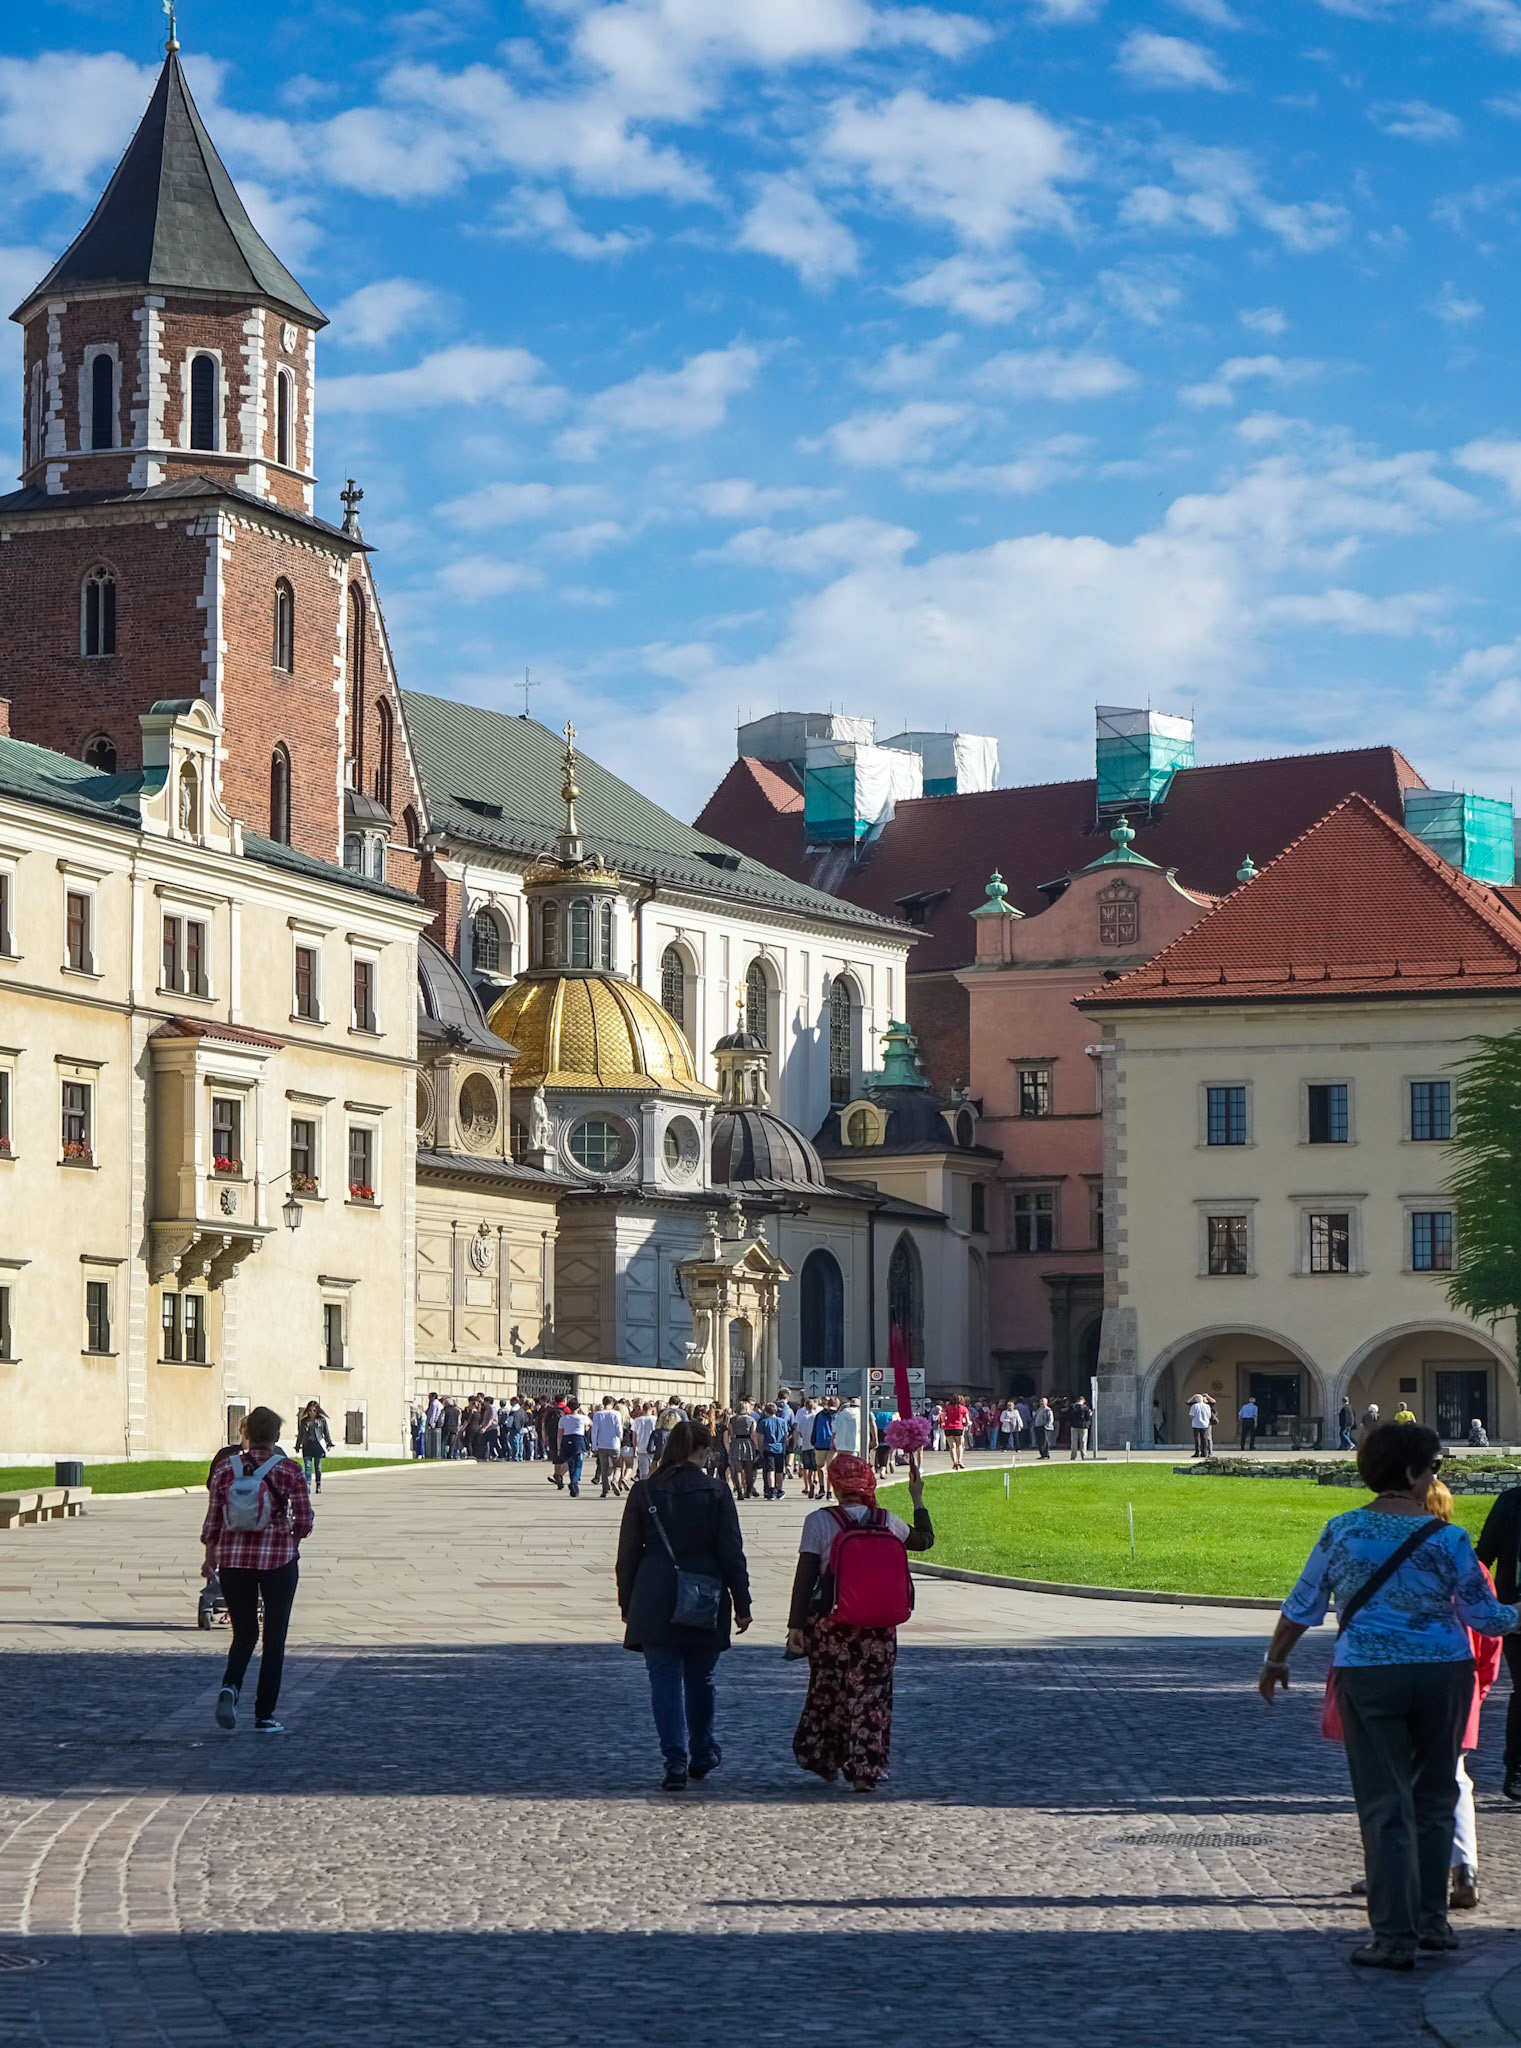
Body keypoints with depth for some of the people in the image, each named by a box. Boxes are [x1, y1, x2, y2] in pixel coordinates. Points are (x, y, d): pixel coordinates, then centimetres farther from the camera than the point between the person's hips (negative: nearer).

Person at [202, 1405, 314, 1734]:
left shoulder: (226, 1468, 0)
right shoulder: (289, 1470, -6)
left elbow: (213, 1519, 3)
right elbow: (304, 1520, -6)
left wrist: (210, 1557, 15)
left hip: (232, 1559, 2)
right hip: (278, 1558, -2)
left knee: (243, 1633, 16)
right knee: (274, 1638, 8)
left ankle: (229, 1687, -12)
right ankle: (264, 1716, 7)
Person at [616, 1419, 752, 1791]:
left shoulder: (644, 1491, 0)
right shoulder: (715, 1491, -4)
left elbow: (628, 1553, 4)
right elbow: (732, 1553, -4)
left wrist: (627, 1604, 13)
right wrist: (741, 1604, 2)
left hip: (655, 1604, 0)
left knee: (665, 1680, 0)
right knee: (700, 1678, 17)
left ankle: (676, 1761, -11)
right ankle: (703, 1754, 29)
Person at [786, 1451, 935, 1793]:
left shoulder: (819, 1521, -8)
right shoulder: (886, 1522, -1)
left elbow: (805, 1577, -9)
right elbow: (925, 1540, 19)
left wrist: (796, 1624, -4)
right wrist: (918, 1499, 29)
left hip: (830, 1622, -1)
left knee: (827, 1693, 16)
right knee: (871, 1695, 5)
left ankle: (825, 1761, 29)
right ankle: (867, 1770, 0)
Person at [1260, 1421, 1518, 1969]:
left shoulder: (1341, 1532, -3)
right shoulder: (1448, 1539, -7)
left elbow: (1302, 1606, 3)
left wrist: (1275, 1661, 18)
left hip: (1366, 1676, 0)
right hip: (1442, 1674, 0)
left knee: (1385, 1806, 3)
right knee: (1434, 1798, 17)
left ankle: (1395, 1937, 0)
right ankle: (1431, 1920, 22)